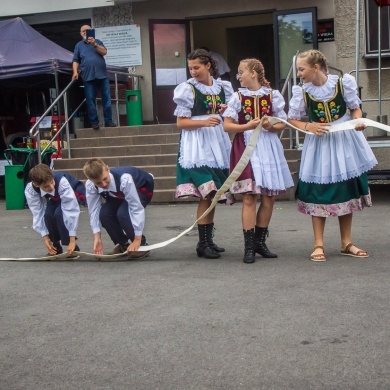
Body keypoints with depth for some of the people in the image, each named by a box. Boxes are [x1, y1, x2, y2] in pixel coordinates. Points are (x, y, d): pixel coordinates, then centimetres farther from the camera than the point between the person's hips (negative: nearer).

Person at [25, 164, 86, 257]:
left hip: (75, 193, -4)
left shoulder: (62, 182, -43)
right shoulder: (30, 190, -31)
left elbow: (71, 210, -41)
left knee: (59, 213, -31)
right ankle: (55, 248, -3)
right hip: (56, 198, 4)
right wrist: (45, 237, -26)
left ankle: (73, 248, -14)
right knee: (48, 214, -26)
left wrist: (72, 241, -40)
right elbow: (38, 213, -22)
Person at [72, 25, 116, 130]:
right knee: (90, 100, -2)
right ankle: (94, 122, 3)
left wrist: (94, 44, -15)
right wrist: (75, 72, -7)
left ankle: (108, 121, 4)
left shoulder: (98, 42, 13)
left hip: (102, 75, 0)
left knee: (106, 98, -1)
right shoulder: (78, 45, 13)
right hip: (88, 77, 0)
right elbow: (76, 60, 8)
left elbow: (104, 52, -3)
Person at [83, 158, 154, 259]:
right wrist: (97, 238, -26)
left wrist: (137, 239, -36)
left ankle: (141, 244, -10)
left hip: (141, 188, -5)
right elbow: (94, 210, -21)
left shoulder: (125, 179, -43)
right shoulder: (90, 185, -29)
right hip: (119, 194, 5)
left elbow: (137, 208, -39)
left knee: (123, 213, -32)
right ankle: (122, 245, 2)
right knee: (104, 213, -21)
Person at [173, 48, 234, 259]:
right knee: (207, 194, -13)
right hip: (197, 145, -5)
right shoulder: (187, 88, -2)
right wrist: (204, 122, -19)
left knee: (213, 195, 7)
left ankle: (208, 240, 16)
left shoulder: (223, 87, 11)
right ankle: (203, 244, -7)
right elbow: (181, 122, -5)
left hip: (218, 144, 5)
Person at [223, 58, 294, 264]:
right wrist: (247, 126, -16)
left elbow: (281, 124, 6)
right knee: (249, 197, -7)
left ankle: (260, 241, 19)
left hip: (269, 148, 2)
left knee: (269, 197, 6)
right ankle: (249, 246, -3)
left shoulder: (272, 95, 6)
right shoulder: (238, 96, 4)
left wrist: (270, 126, -15)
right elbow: (227, 125, -1)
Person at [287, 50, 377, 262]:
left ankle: (346, 243, 21)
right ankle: (318, 245, 11)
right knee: (318, 194, 0)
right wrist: (309, 126, -18)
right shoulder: (301, 91, -7)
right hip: (319, 144, -1)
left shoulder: (343, 82, -8)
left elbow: (355, 108, 2)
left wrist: (358, 121, -18)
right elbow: (292, 120, 0)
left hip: (345, 142, 1)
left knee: (346, 192, 8)